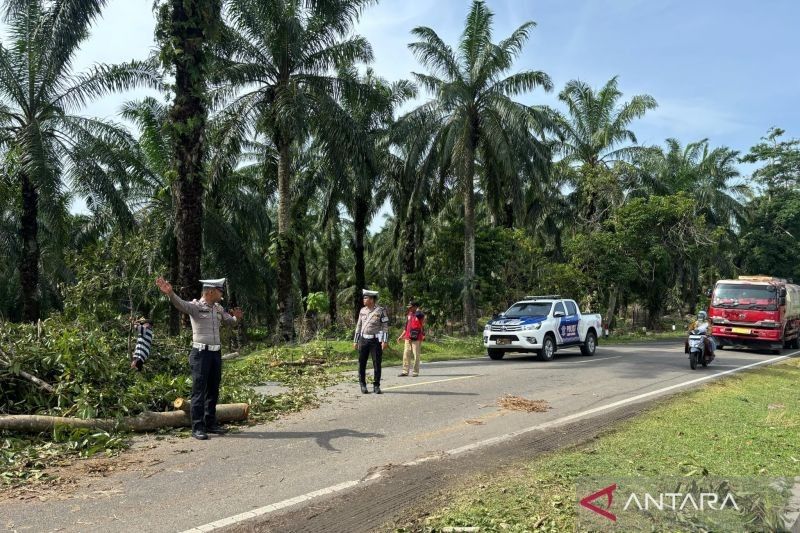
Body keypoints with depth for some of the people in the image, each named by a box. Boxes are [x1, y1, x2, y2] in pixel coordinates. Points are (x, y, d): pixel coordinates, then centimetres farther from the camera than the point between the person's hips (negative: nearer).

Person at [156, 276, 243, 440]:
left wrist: (236, 317, 3)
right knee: (199, 391, -3)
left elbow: (229, 320, 26)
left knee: (213, 391, 12)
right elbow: (180, 304, -28)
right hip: (201, 353, -7)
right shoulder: (195, 306, -8)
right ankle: (198, 428, 2)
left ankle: (210, 423, 23)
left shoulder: (218, 308, 13)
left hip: (216, 353, 7)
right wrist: (170, 293, -48)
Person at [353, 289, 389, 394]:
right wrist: (355, 341, 10)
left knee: (377, 364, 1)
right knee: (362, 364, 4)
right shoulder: (362, 310, 8)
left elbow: (385, 326, -5)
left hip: (376, 340, -3)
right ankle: (363, 385, 15)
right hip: (363, 340, 4)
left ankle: (376, 386, 11)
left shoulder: (381, 310, -5)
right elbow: (358, 326, 13)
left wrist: (384, 341, -13)